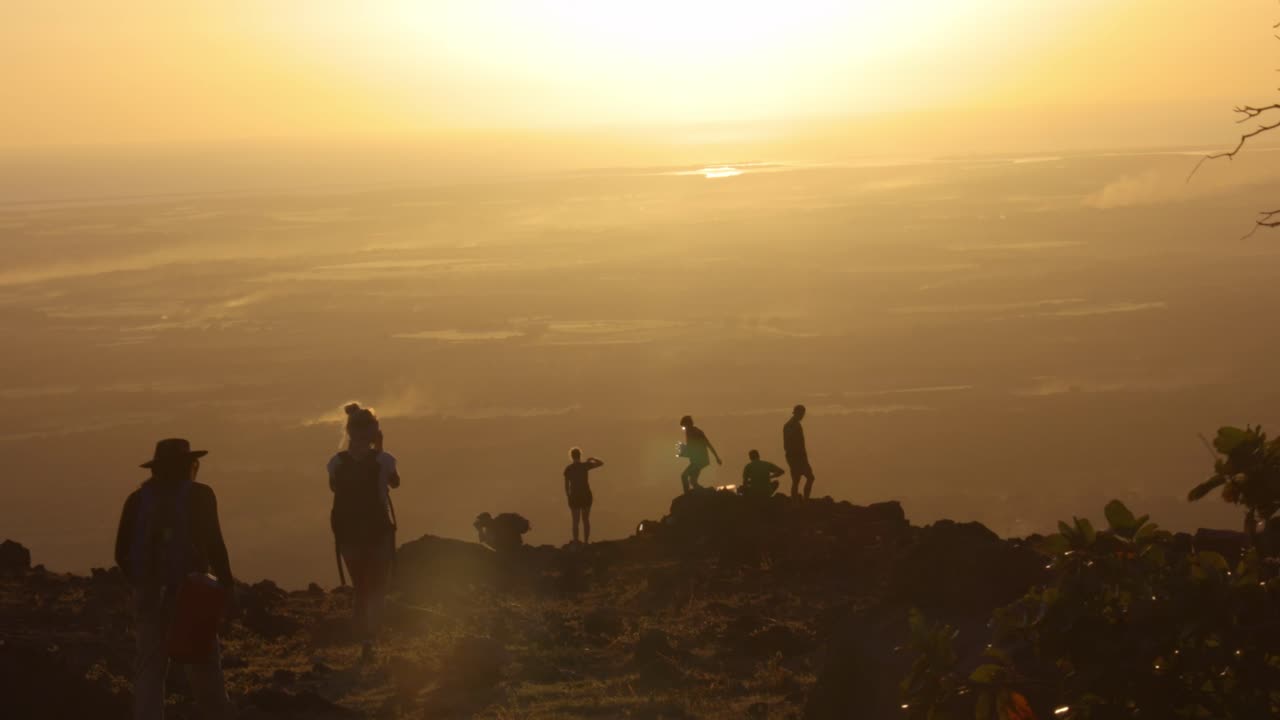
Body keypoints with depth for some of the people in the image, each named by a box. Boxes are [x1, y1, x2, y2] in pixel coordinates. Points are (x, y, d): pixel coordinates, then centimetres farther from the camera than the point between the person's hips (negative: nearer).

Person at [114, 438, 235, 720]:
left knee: (149, 667, 6)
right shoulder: (198, 495, -2)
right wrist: (227, 584, -4)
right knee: (204, 665, 7)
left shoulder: (138, 499, 6)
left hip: (149, 594, 3)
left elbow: (122, 552, 4)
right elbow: (213, 544, -10)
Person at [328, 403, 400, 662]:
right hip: (380, 532, -3)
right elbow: (395, 482, 8)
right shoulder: (382, 460, -13)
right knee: (378, 586, 7)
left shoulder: (337, 463, -7)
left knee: (360, 586, 20)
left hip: (349, 534, 3)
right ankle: (369, 638, -14)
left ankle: (365, 638, 21)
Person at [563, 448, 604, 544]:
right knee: (586, 519, 11)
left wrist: (568, 496, 10)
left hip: (574, 496, 0)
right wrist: (592, 459, 21)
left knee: (575, 521, 5)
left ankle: (576, 543, -2)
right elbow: (601, 463, 3)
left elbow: (566, 485, -2)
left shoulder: (568, 468, -4)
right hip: (586, 494, 0)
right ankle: (586, 542, 10)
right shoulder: (585, 465, -6)